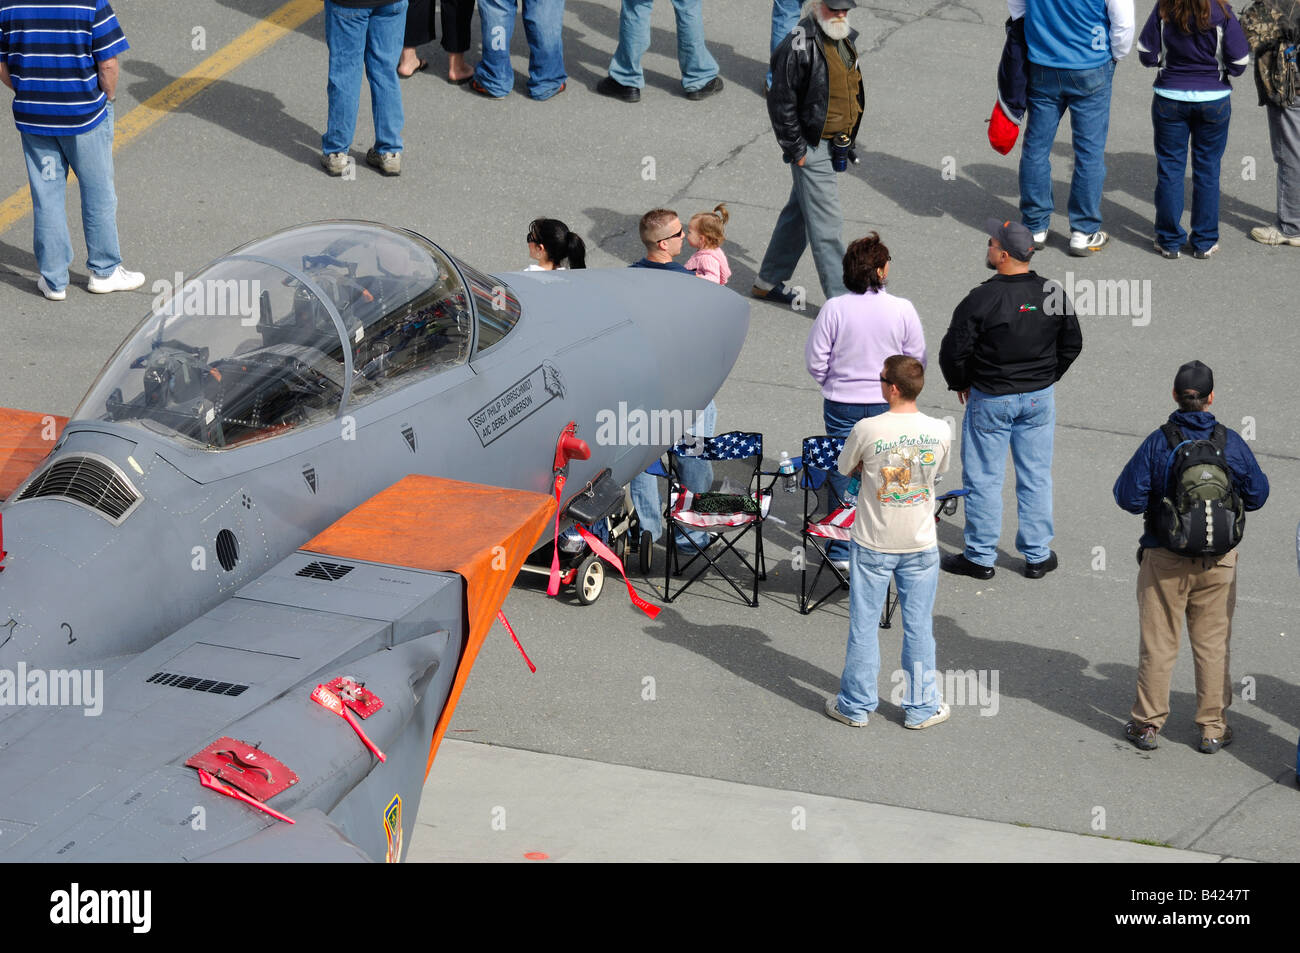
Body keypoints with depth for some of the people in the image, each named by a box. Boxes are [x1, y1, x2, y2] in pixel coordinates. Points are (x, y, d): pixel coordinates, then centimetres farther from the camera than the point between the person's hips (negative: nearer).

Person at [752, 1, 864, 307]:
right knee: (827, 223, -7)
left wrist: (847, 141, 19)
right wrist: (796, 149, -16)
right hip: (811, 147, -9)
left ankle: (769, 282, 32)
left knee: (798, 214, 19)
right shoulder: (799, 46, -20)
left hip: (833, 144, 9)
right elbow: (781, 102, -18)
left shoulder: (845, 40, 9)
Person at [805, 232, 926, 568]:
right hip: (888, 403, 0)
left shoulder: (833, 309, -14)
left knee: (842, 476, 11)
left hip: (842, 404, 0)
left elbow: (815, 360, -8)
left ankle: (842, 551, 16)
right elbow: (917, 360, -3)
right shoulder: (902, 310, -13)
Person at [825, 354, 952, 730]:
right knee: (918, 626, 13)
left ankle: (856, 705, 21)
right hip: (921, 544, 2)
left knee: (864, 625, 11)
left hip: (873, 544, -2)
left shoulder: (868, 429, -19)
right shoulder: (940, 431, -10)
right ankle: (921, 707, 22)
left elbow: (846, 469, -2)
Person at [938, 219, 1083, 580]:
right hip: (1039, 398, 4)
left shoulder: (981, 300, -20)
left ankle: (981, 556, 16)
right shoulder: (1053, 294, -6)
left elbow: (954, 350, -16)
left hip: (989, 400, -4)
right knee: (1036, 476, 14)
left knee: (983, 479, 8)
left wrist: (960, 384, 3)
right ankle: (1038, 555, 21)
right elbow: (1072, 343, 6)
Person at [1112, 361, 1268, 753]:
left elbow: (1129, 497, -12)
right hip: (1217, 561, 1)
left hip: (1165, 560, -1)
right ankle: (1213, 727, 17)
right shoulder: (1230, 442, -9)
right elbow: (1257, 494, 2)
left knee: (1158, 643, 9)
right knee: (1213, 643, 12)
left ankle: (1148, 724, 17)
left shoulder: (1157, 443, -14)